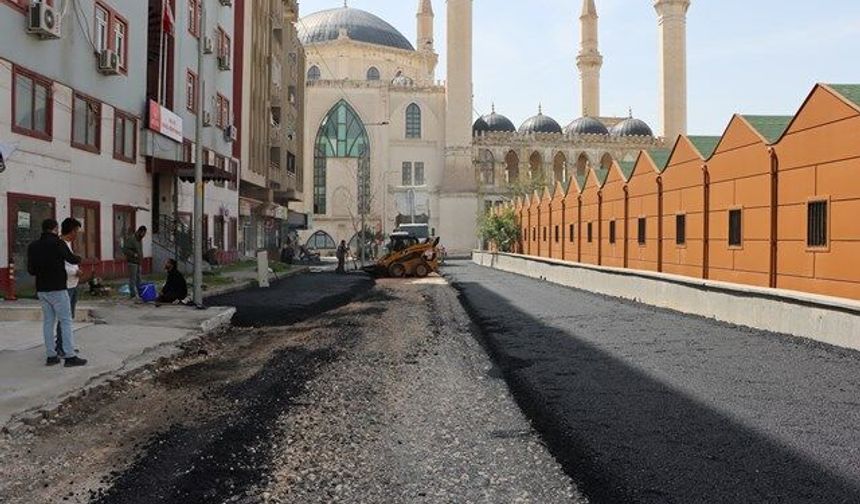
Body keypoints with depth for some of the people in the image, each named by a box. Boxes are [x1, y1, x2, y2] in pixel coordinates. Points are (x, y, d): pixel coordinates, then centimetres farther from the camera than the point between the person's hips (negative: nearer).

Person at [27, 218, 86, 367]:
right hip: (57, 289, -6)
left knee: (48, 321, 10)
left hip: (41, 289, 6)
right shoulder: (57, 242, -11)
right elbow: (71, 259, -4)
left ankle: (51, 356, 12)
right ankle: (70, 356, -4)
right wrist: (79, 259, 17)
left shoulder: (32, 246, 8)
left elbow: (30, 270, 9)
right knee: (66, 321, -3)